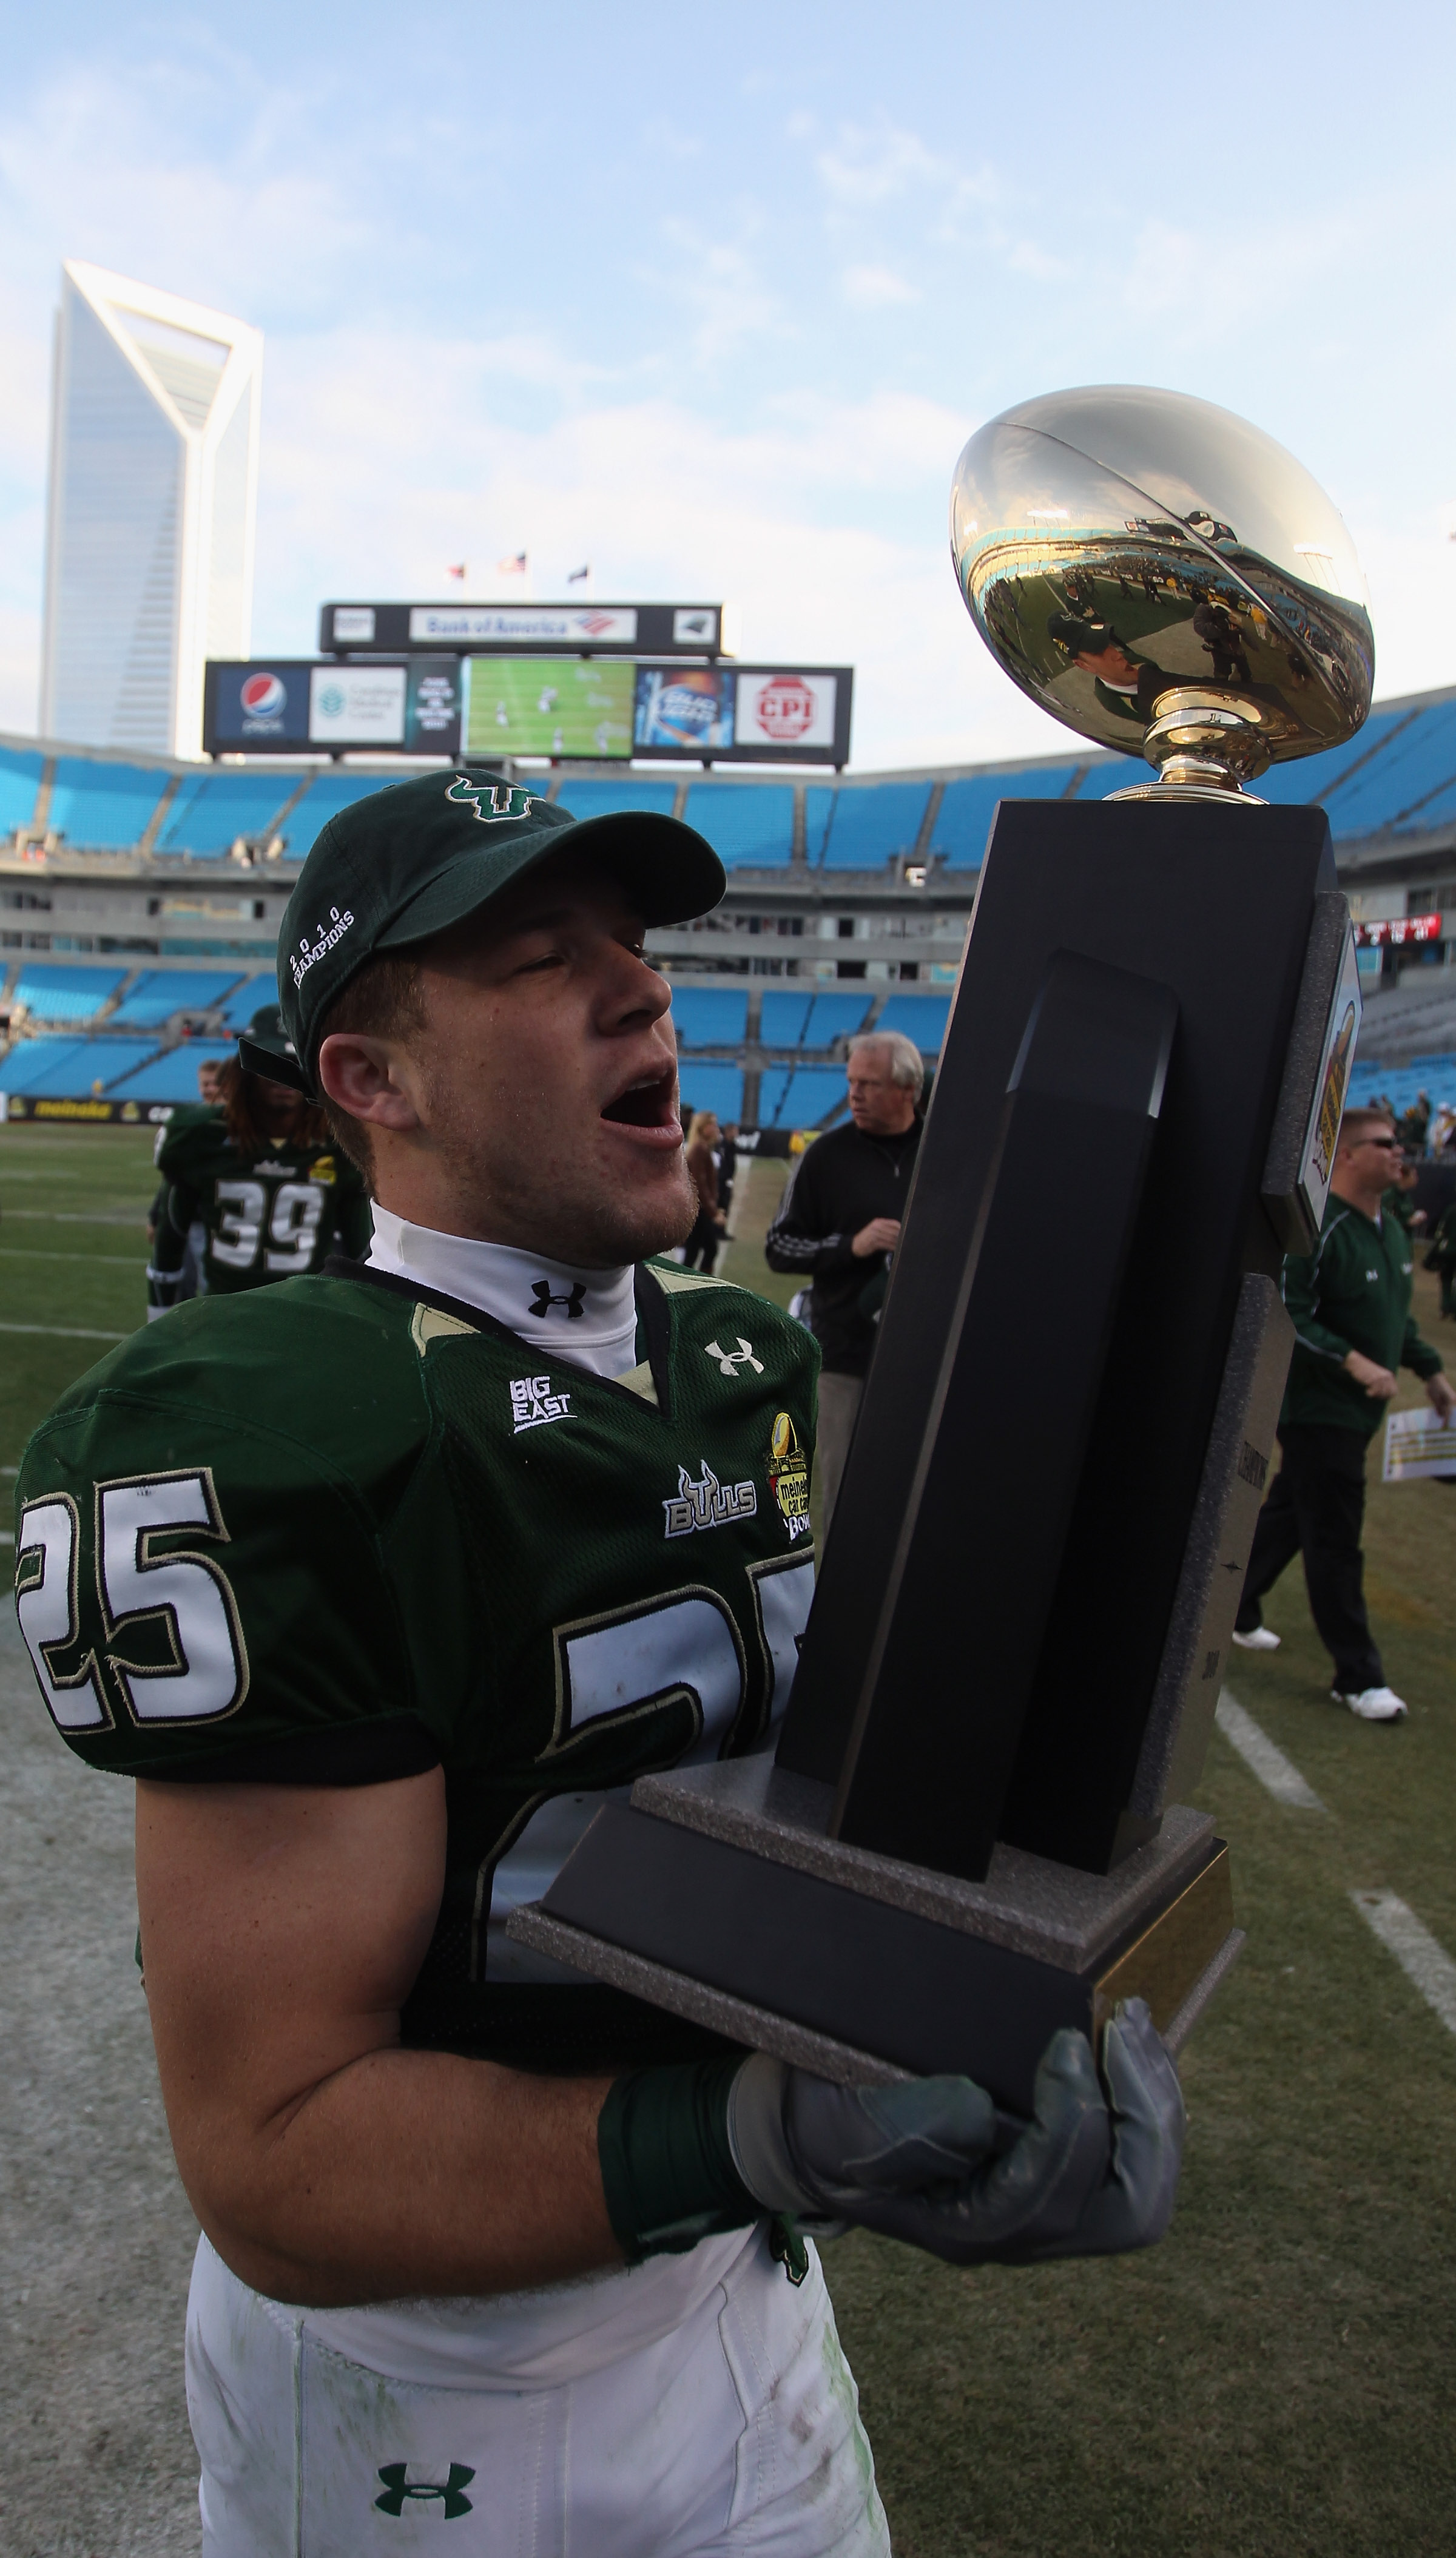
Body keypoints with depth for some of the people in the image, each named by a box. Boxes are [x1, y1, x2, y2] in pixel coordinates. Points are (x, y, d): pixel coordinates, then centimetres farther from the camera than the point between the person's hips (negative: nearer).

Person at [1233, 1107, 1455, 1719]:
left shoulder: (1391, 1230, 11)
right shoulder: (1318, 1229, -20)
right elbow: (1289, 1317, -23)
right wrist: (1354, 1363, -28)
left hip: (1359, 1412, 9)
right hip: (1317, 1409, -9)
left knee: (1288, 1515, 20)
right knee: (1334, 1542, -3)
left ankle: (1233, 1610, 37)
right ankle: (1358, 1678, 5)